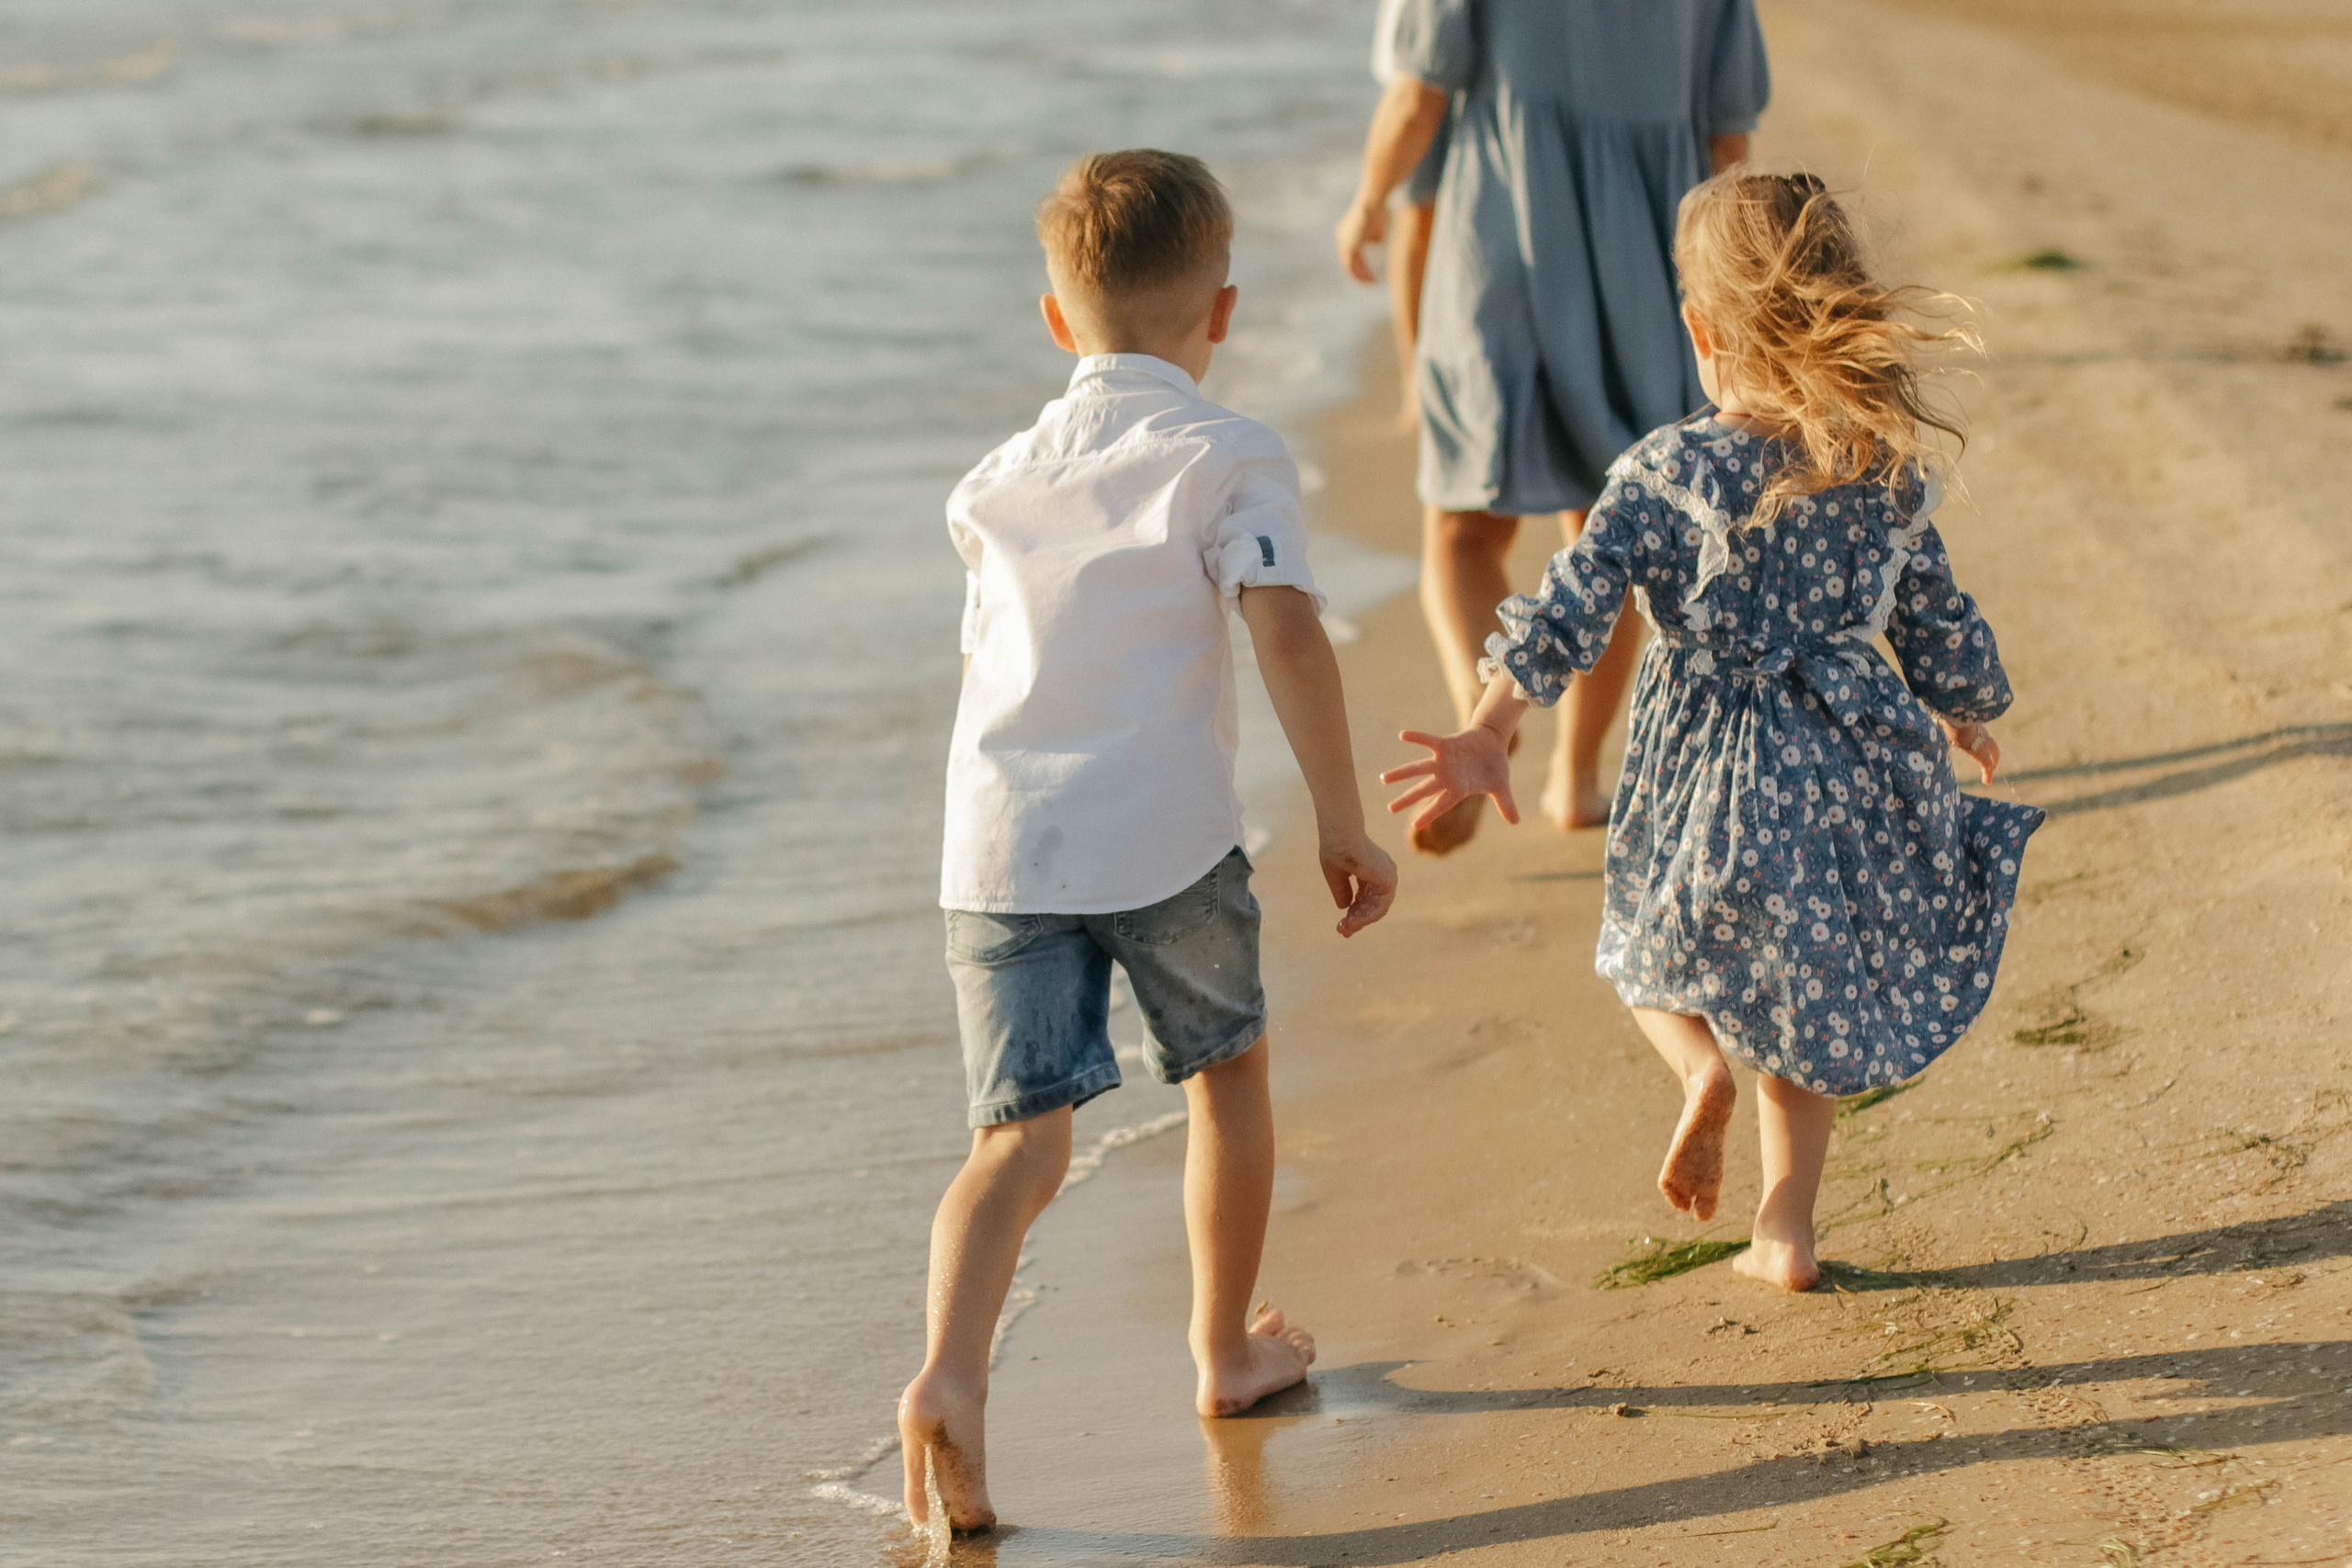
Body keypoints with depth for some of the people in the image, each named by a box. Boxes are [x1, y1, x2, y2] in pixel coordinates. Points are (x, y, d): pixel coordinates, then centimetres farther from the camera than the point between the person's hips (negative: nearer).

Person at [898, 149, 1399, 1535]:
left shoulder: (1000, 482, 17)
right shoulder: (1231, 458, 0)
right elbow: (1288, 630, -13)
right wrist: (1344, 824, -10)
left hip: (998, 848, 3)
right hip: (1167, 838, -3)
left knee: (1023, 1134, -3)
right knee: (1230, 1072, 22)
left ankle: (950, 1373, -27)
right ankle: (1229, 1347, 35)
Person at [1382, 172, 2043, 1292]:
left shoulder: (1662, 474, -13)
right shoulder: (1886, 473, -3)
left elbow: (1569, 612, -17)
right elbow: (1939, 626, 6)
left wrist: (1486, 736, -12)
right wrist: (1971, 718, 26)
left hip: (1713, 775, -3)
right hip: (1848, 771, 3)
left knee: (1651, 948, 24)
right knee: (1803, 1002, 21)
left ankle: (1701, 1066, -7)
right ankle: (1785, 1230, 20)